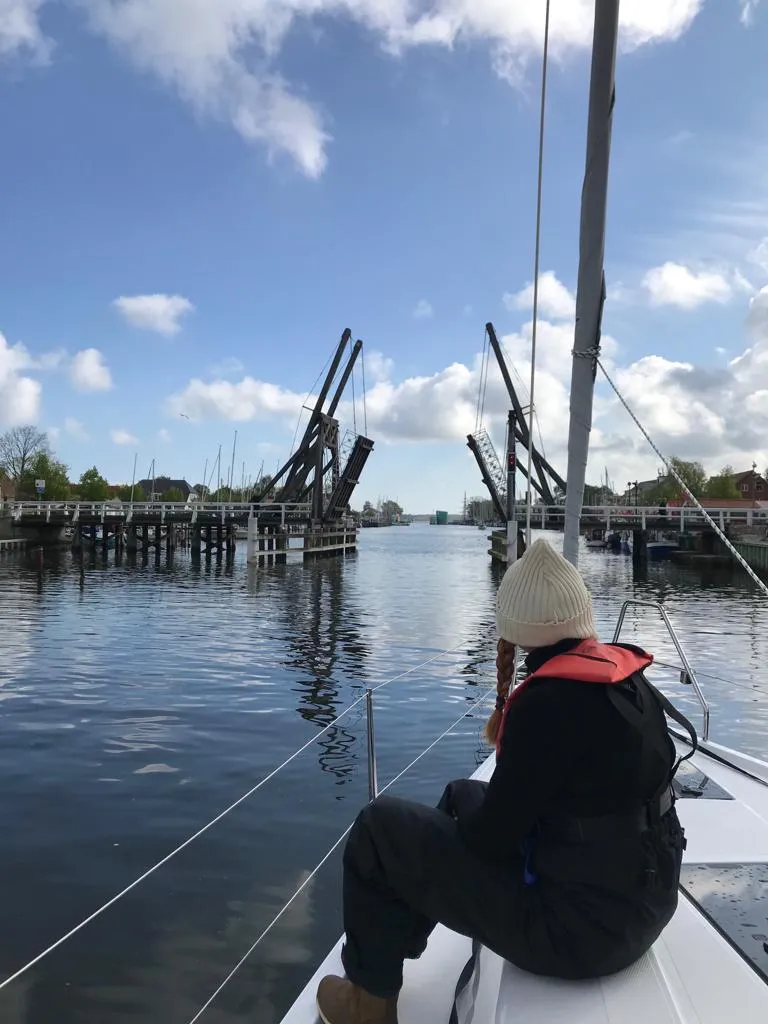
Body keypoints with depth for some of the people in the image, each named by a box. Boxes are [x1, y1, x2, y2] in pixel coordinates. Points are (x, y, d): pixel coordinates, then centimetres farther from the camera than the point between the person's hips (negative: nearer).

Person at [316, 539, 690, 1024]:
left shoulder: (547, 701, -28)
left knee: (379, 829, -1)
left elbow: (493, 836, -19)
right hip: (639, 899, 9)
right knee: (463, 794, 25)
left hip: (580, 928, -8)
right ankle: (399, 944, 43)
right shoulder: (626, 674, -2)